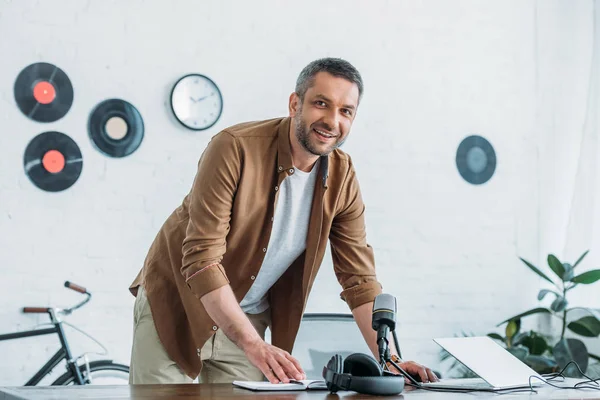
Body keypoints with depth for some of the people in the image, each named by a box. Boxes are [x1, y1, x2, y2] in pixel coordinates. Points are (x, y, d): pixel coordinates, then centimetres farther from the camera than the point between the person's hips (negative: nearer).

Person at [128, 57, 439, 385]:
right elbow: (202, 258, -28)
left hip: (248, 320, 4)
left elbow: (359, 279, -4)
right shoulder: (234, 148, -24)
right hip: (175, 307, -4)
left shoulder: (343, 178, -8)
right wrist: (253, 344, -36)